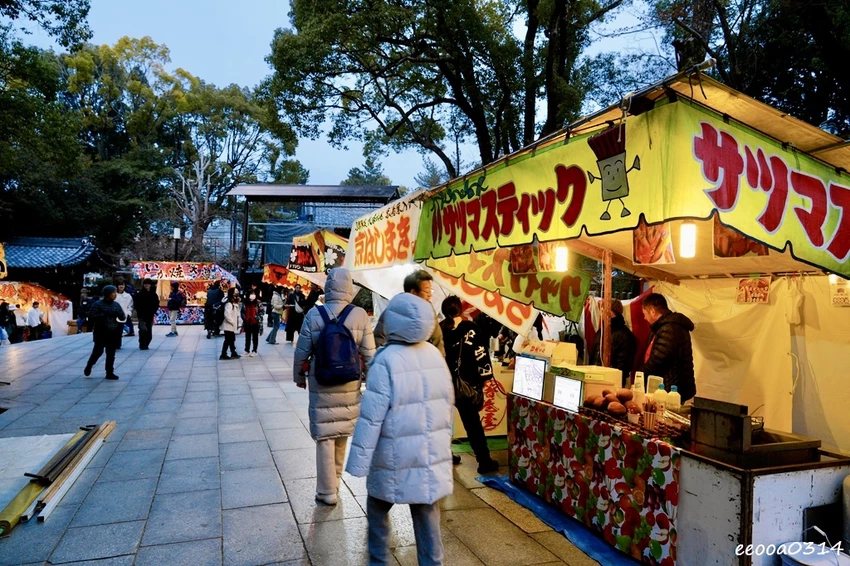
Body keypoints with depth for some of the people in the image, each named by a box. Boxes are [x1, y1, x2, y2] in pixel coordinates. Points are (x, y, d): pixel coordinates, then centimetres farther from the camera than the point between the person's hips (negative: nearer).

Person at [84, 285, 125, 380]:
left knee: (111, 354, 5)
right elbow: (91, 317, -13)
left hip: (113, 333, 4)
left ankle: (110, 372, 10)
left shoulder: (116, 305, 9)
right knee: (98, 351, 2)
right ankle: (88, 366, 28)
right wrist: (104, 315, -22)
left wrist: (117, 313, -14)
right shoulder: (98, 304, -5)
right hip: (101, 333, -4)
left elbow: (122, 317, 6)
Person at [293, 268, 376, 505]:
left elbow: (301, 352, -5)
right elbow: (369, 354, -6)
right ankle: (334, 480, 41)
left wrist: (298, 376, 13)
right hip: (349, 385, 2)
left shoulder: (314, 314, -12)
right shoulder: (360, 315, -10)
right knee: (342, 433, 21)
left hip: (321, 386, -2)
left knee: (324, 436, 8)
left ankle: (327, 491, 16)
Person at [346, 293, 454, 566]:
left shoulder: (386, 361, -20)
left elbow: (371, 418, -20)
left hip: (396, 459, -5)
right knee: (427, 515, 15)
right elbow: (448, 404, 9)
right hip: (432, 455, 5)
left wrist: (358, 464, -13)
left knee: (377, 510, 18)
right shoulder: (435, 354, -1)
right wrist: (443, 440, 22)